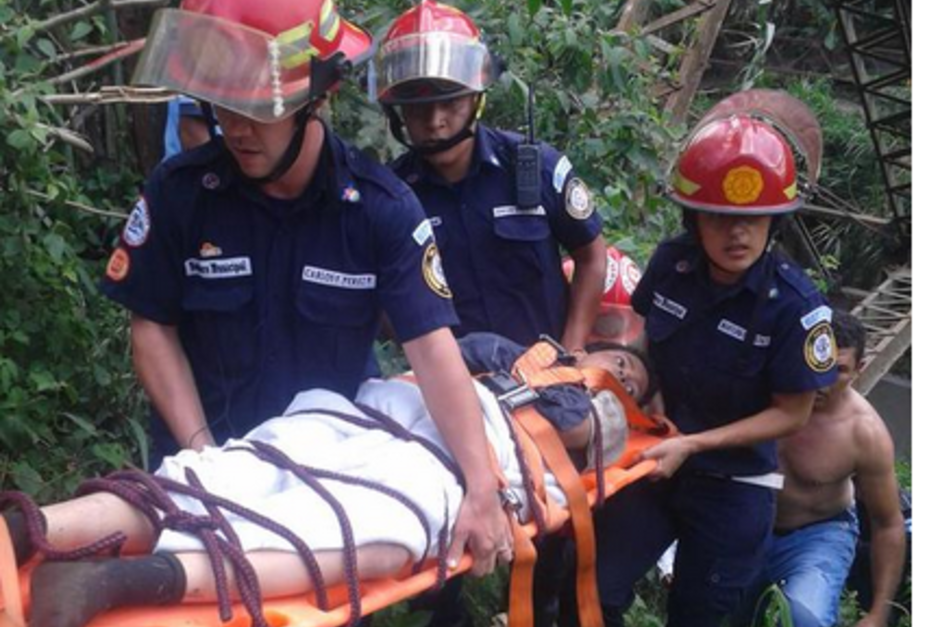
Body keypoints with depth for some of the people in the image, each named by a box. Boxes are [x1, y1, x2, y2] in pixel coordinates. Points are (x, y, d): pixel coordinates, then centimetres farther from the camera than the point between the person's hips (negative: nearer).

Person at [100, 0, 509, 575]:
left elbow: (433, 348, -21)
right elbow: (153, 326, -6)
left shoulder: (383, 207, -16)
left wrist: (482, 488, -31)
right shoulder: (179, 190, -14)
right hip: (213, 454, 0)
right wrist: (202, 452, -15)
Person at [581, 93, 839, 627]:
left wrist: (693, 444, -20)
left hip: (733, 488, -3)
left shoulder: (795, 305, -22)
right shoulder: (671, 263, -11)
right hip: (655, 460, 3)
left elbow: (792, 414, -14)